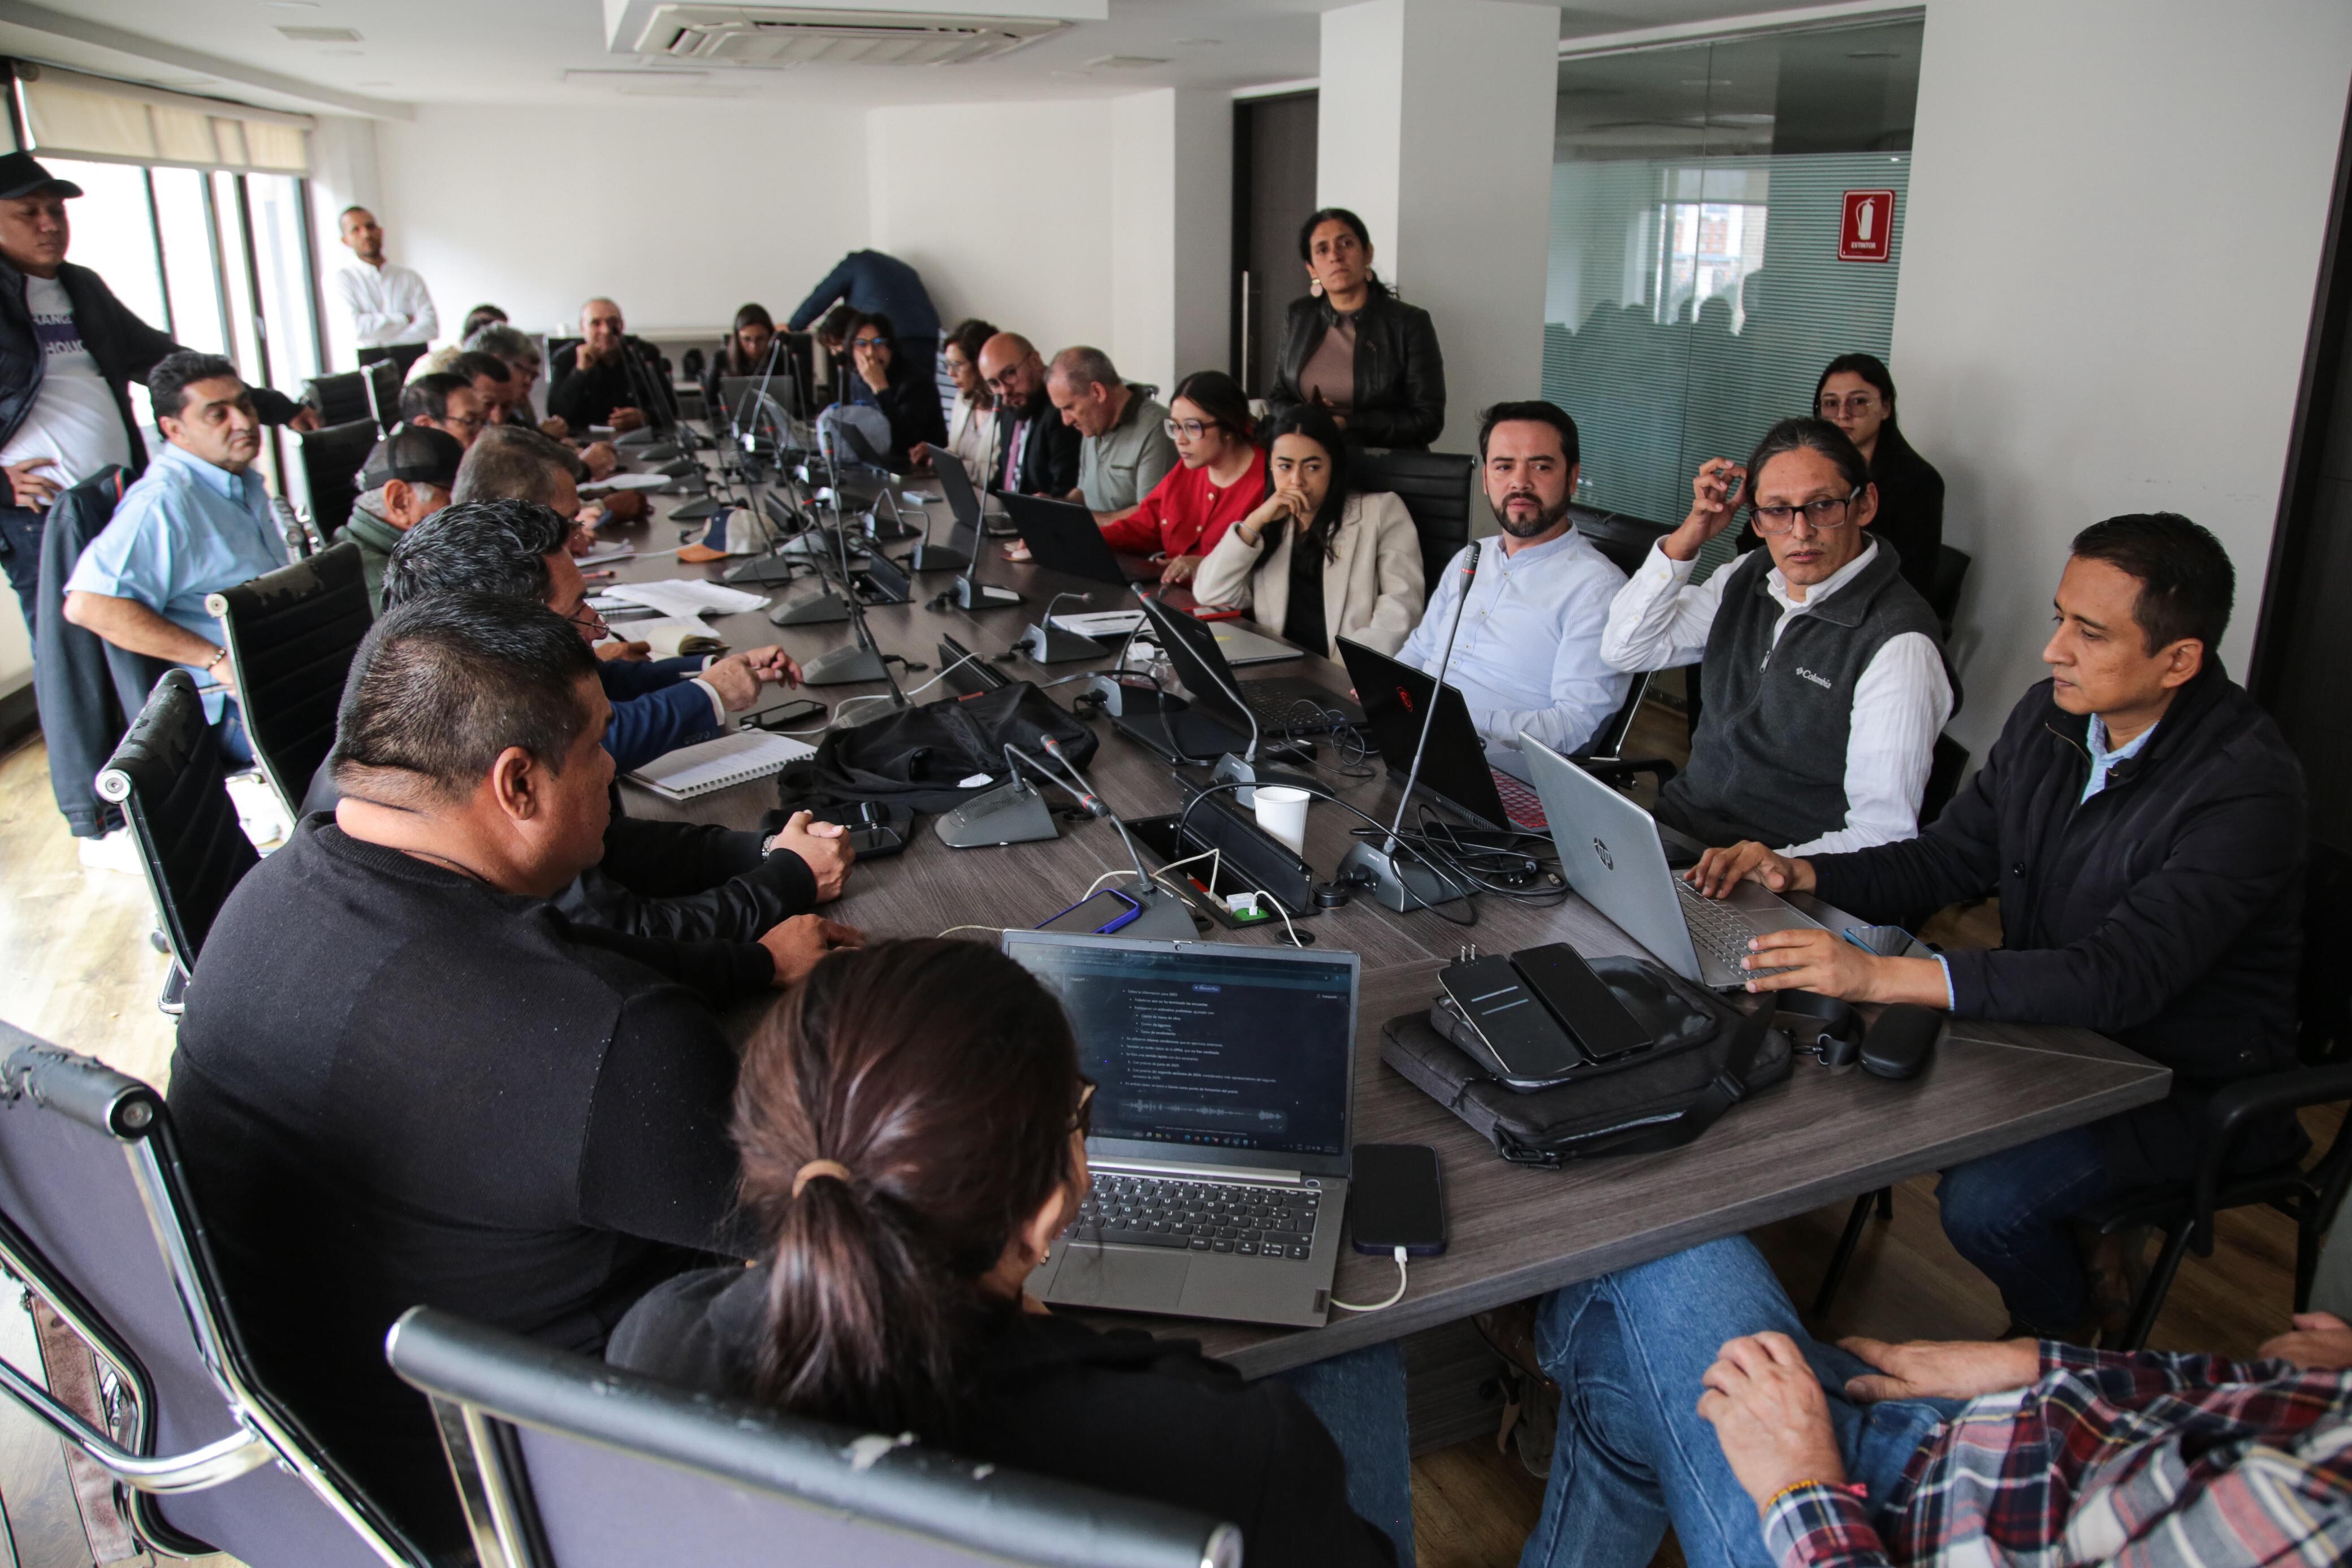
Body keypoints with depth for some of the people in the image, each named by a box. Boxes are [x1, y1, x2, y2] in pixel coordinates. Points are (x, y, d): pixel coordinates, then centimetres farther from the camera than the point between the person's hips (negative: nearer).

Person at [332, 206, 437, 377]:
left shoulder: (409, 276, 13)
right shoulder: (343, 277, 7)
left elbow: (430, 327, 0)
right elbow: (358, 327, -7)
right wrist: (405, 319, 0)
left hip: (416, 363, 2)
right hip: (372, 363, -2)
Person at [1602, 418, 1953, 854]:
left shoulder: (1898, 643, -16)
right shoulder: (1750, 578, 8)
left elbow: (1885, 832, -19)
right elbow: (1624, 649, 10)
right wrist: (1687, 538, -1)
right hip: (1674, 821, 7)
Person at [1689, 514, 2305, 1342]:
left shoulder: (2247, 787, -26)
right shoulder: (2051, 718, -3)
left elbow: (2119, 978, -36)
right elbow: (1945, 860, 5)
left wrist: (1883, 975, -46)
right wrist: (1793, 872, -13)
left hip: (2187, 1083, -7)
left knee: (1984, 1202, -25)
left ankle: (2076, 1342, 12)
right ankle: (2079, 1232, 14)